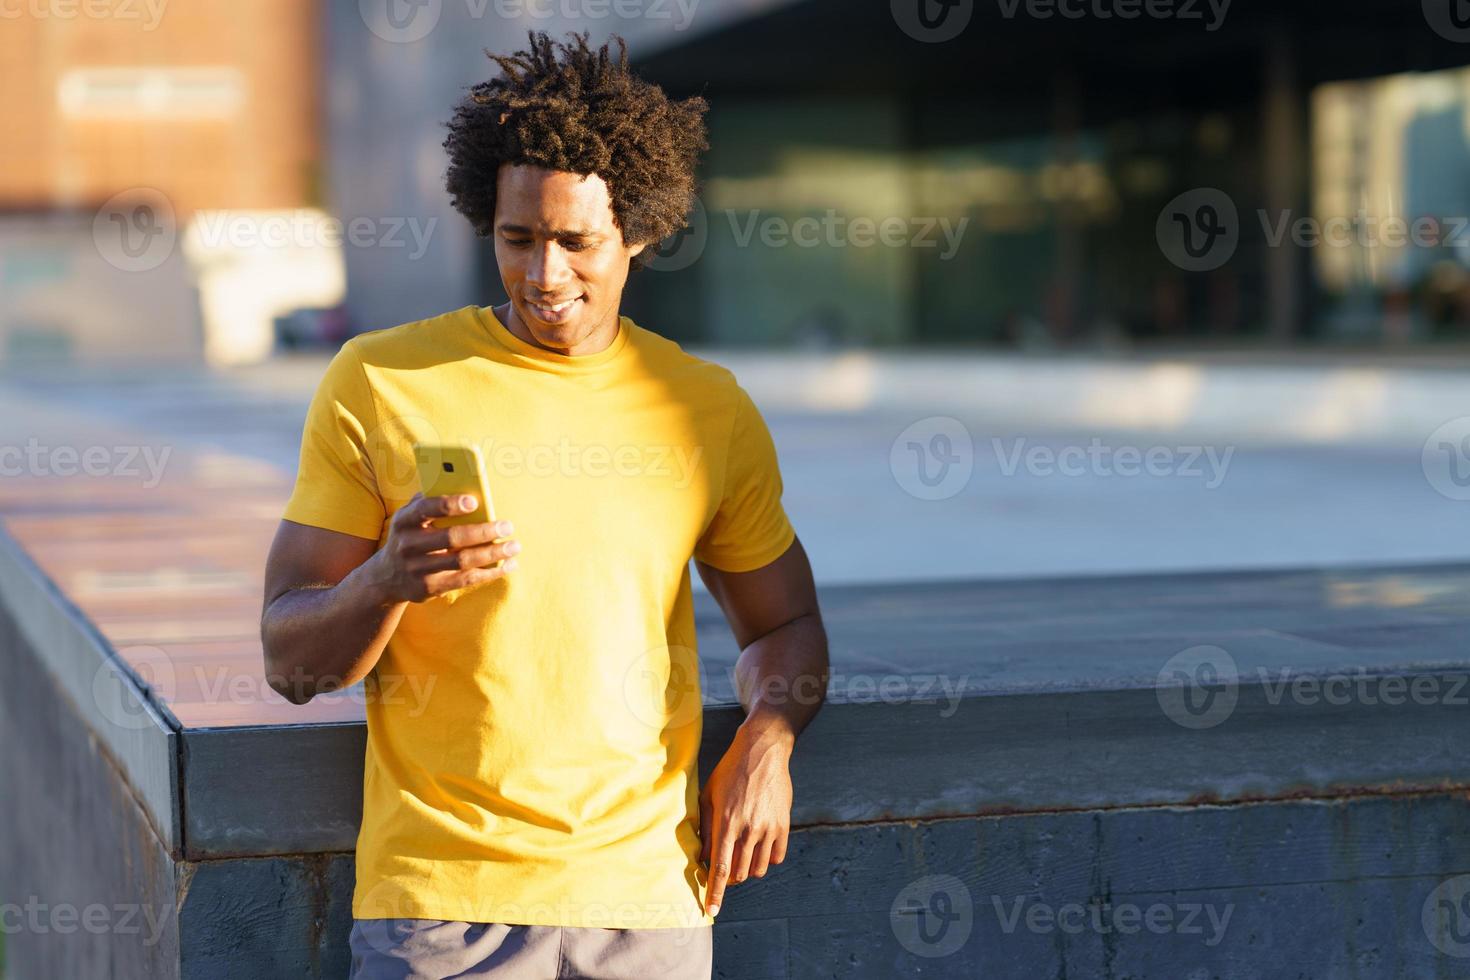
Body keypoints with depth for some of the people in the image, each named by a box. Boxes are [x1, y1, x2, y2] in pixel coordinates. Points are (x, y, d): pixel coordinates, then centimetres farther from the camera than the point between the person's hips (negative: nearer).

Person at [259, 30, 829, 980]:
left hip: (647, 890, 2)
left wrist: (768, 739, -2)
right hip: (438, 894, -2)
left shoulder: (709, 410, 6)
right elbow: (292, 663, 0)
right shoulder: (380, 383, -1)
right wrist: (387, 580, -21)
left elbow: (784, 624, 19)